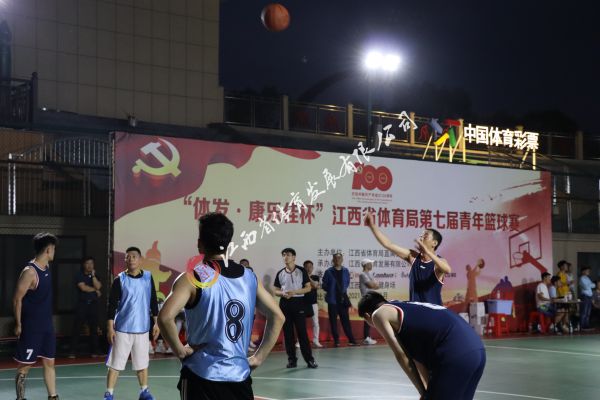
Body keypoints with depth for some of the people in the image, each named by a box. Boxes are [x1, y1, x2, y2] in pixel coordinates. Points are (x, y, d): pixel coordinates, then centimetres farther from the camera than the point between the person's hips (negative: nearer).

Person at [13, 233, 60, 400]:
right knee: (25, 365, 2)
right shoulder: (30, 271, -19)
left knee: (49, 362, 11)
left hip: (47, 326, 8)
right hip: (31, 327, -8)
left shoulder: (46, 266, 7)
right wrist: (18, 324, -14)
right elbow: (17, 299, -16)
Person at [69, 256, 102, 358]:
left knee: (94, 328, 3)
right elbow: (83, 287, -12)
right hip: (82, 303, -3)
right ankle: (73, 352, -5)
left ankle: (94, 351, 9)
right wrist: (95, 290, -3)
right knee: (77, 327, -6)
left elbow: (98, 286, -6)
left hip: (93, 304, 3)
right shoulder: (80, 275, 1)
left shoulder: (95, 275, 11)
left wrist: (93, 275, -10)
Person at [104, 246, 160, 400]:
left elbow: (153, 301, 9)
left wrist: (156, 323, 7)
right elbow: (112, 304, -5)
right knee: (115, 363, 0)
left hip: (142, 328, 3)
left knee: (142, 362, 12)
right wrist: (110, 327, -9)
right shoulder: (120, 279, -6)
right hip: (122, 328, -2)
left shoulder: (148, 277, 2)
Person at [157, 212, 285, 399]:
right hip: (240, 377, 4)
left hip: (202, 377, -4)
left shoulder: (193, 278, -9)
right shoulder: (249, 277, 6)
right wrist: (258, 358, 12)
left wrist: (181, 351, -8)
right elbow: (277, 317, 11)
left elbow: (165, 318, -23)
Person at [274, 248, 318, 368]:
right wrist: (282, 294, -11)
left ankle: (309, 359, -1)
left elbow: (308, 288, -1)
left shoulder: (301, 271, 0)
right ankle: (292, 359, 11)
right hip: (285, 303, 3)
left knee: (302, 331, -5)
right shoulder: (280, 273, 8)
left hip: (298, 302, -3)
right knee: (288, 332, 4)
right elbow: (276, 290, 12)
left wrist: (294, 292, -15)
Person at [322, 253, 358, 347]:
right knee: (333, 321, 3)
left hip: (343, 299, 2)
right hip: (333, 299, -2)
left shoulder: (345, 271, 3)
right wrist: (331, 291, -4)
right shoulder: (329, 272, -4)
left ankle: (351, 340, 9)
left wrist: (343, 290, 6)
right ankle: (336, 341, 10)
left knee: (345, 319, 5)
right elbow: (324, 285, 1)